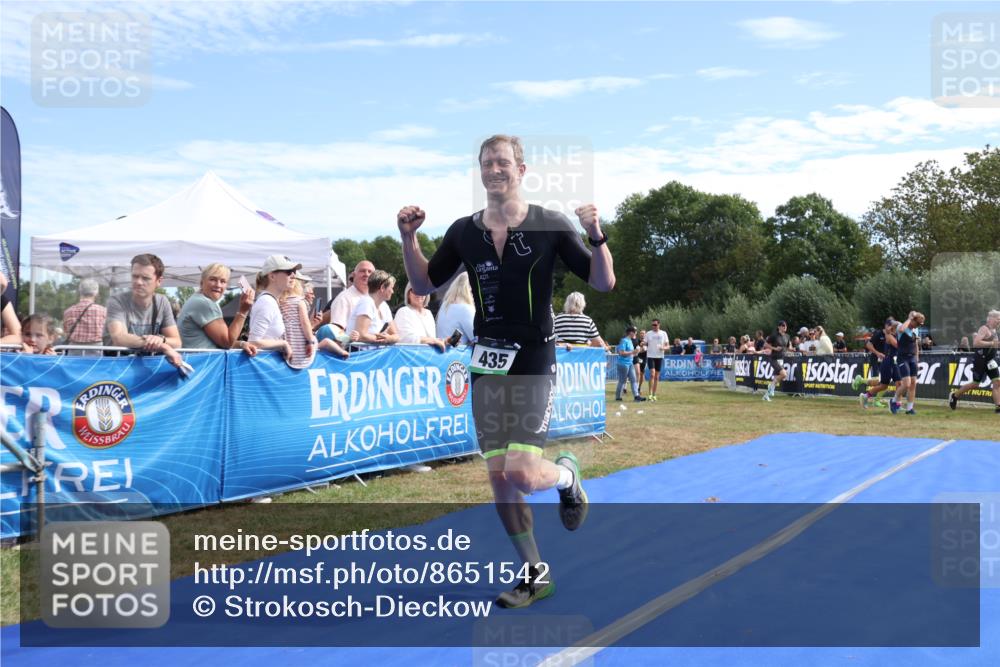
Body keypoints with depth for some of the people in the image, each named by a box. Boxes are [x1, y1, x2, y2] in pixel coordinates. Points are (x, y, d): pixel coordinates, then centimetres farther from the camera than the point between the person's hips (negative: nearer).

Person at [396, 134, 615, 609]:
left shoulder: (550, 225, -4)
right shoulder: (463, 231, 6)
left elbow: (604, 283, -4)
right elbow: (424, 283, 15)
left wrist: (596, 237, -21)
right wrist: (408, 238, 2)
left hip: (534, 361, -4)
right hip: (486, 361, 4)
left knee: (523, 475, -16)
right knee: (498, 477, 5)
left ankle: (567, 473, 22)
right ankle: (535, 575, 23)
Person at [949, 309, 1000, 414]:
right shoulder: (984, 329, -14)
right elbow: (975, 343, -27)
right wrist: (992, 343, -27)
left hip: (991, 361, 8)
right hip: (981, 360, -8)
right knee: (975, 384, 0)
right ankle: (954, 395, 18)